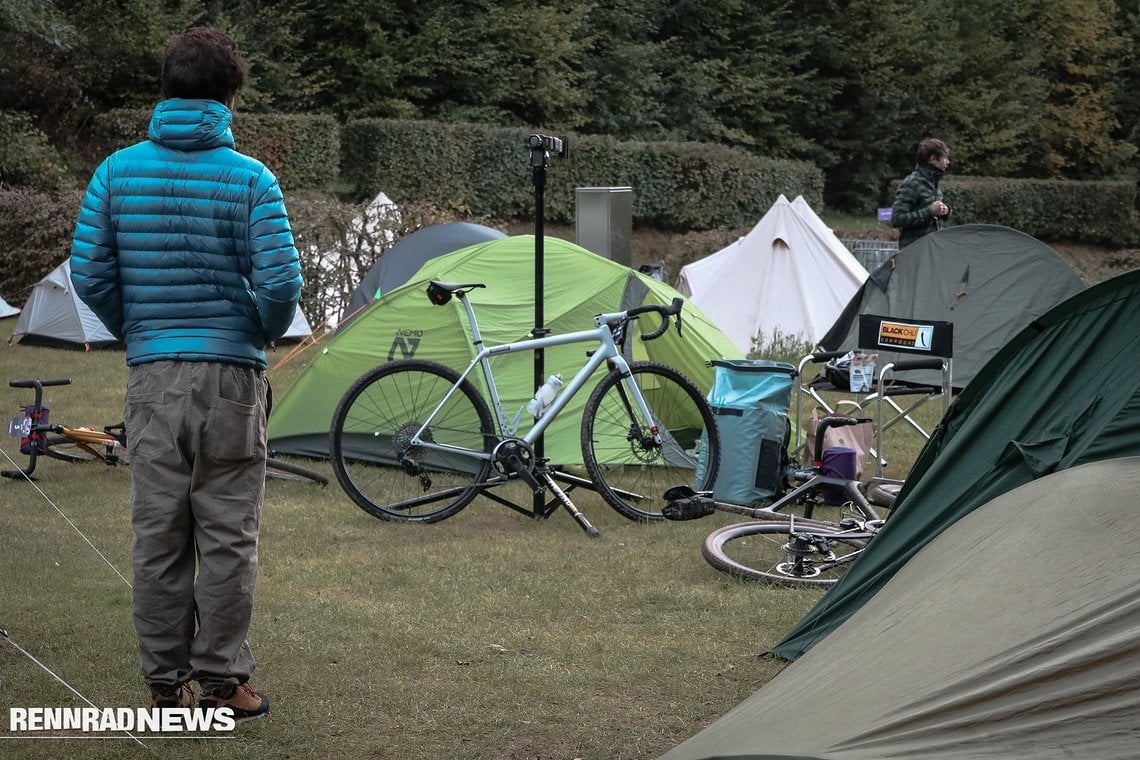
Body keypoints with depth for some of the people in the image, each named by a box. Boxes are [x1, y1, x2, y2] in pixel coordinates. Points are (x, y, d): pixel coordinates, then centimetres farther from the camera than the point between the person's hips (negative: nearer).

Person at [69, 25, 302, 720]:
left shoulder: (118, 170, 2)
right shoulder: (250, 179, -7)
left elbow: (90, 275, 1)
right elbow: (281, 282, -14)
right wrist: (263, 335, 7)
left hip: (151, 375, 3)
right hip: (231, 376, -3)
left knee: (157, 538, 10)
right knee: (227, 537, 5)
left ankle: (166, 687, 17)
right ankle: (224, 683, 11)